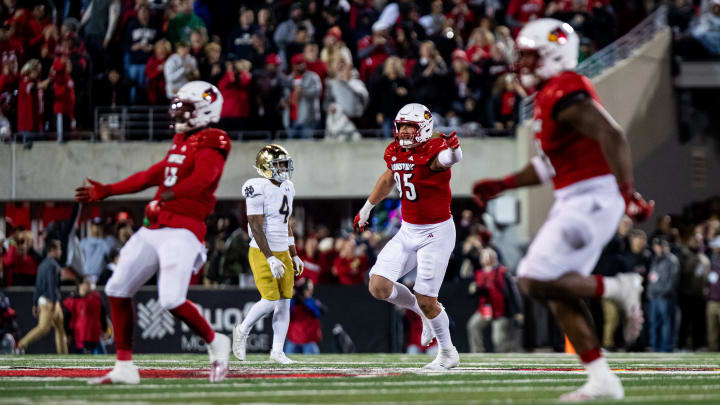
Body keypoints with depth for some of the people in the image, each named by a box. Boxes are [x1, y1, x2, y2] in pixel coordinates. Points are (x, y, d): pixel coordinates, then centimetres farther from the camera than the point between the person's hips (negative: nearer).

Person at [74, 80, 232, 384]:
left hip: (183, 231, -9)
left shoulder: (210, 145, -7)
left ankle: (215, 343, 7)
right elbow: (152, 176, 29)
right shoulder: (182, 142, 21)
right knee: (117, 290, 4)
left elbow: (199, 181, -25)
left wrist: (164, 198, -39)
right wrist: (106, 191, 33)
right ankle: (124, 367, 10)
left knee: (172, 300, -21)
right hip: (154, 231, 9)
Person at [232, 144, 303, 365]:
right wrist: (270, 259, -23)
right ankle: (242, 331, 13)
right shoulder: (259, 189, -15)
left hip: (283, 253, 7)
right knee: (270, 301, -12)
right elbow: (256, 228, -19)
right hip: (262, 253, -7)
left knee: (284, 303, 3)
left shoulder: (287, 188, 11)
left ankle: (277, 351, 9)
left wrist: (294, 255, 18)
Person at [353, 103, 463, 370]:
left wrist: (452, 150, -70)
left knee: (426, 300, -6)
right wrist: (366, 208, 34)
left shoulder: (432, 151, -19)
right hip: (407, 232, 7)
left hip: (436, 233, -7)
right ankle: (425, 313, 22)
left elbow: (448, 158, -45)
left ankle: (448, 353, 17)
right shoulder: (395, 152, 2)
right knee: (378, 286, -3)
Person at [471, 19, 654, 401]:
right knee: (560, 294, 10)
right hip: (574, 200, 10)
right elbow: (549, 163, 25)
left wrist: (628, 193, -31)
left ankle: (619, 288, -2)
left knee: (536, 281, -12)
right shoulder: (548, 95, 15)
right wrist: (502, 185, 24)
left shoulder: (564, 95, -17)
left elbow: (612, 136, -27)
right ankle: (601, 380, 12)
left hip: (591, 199, -10)